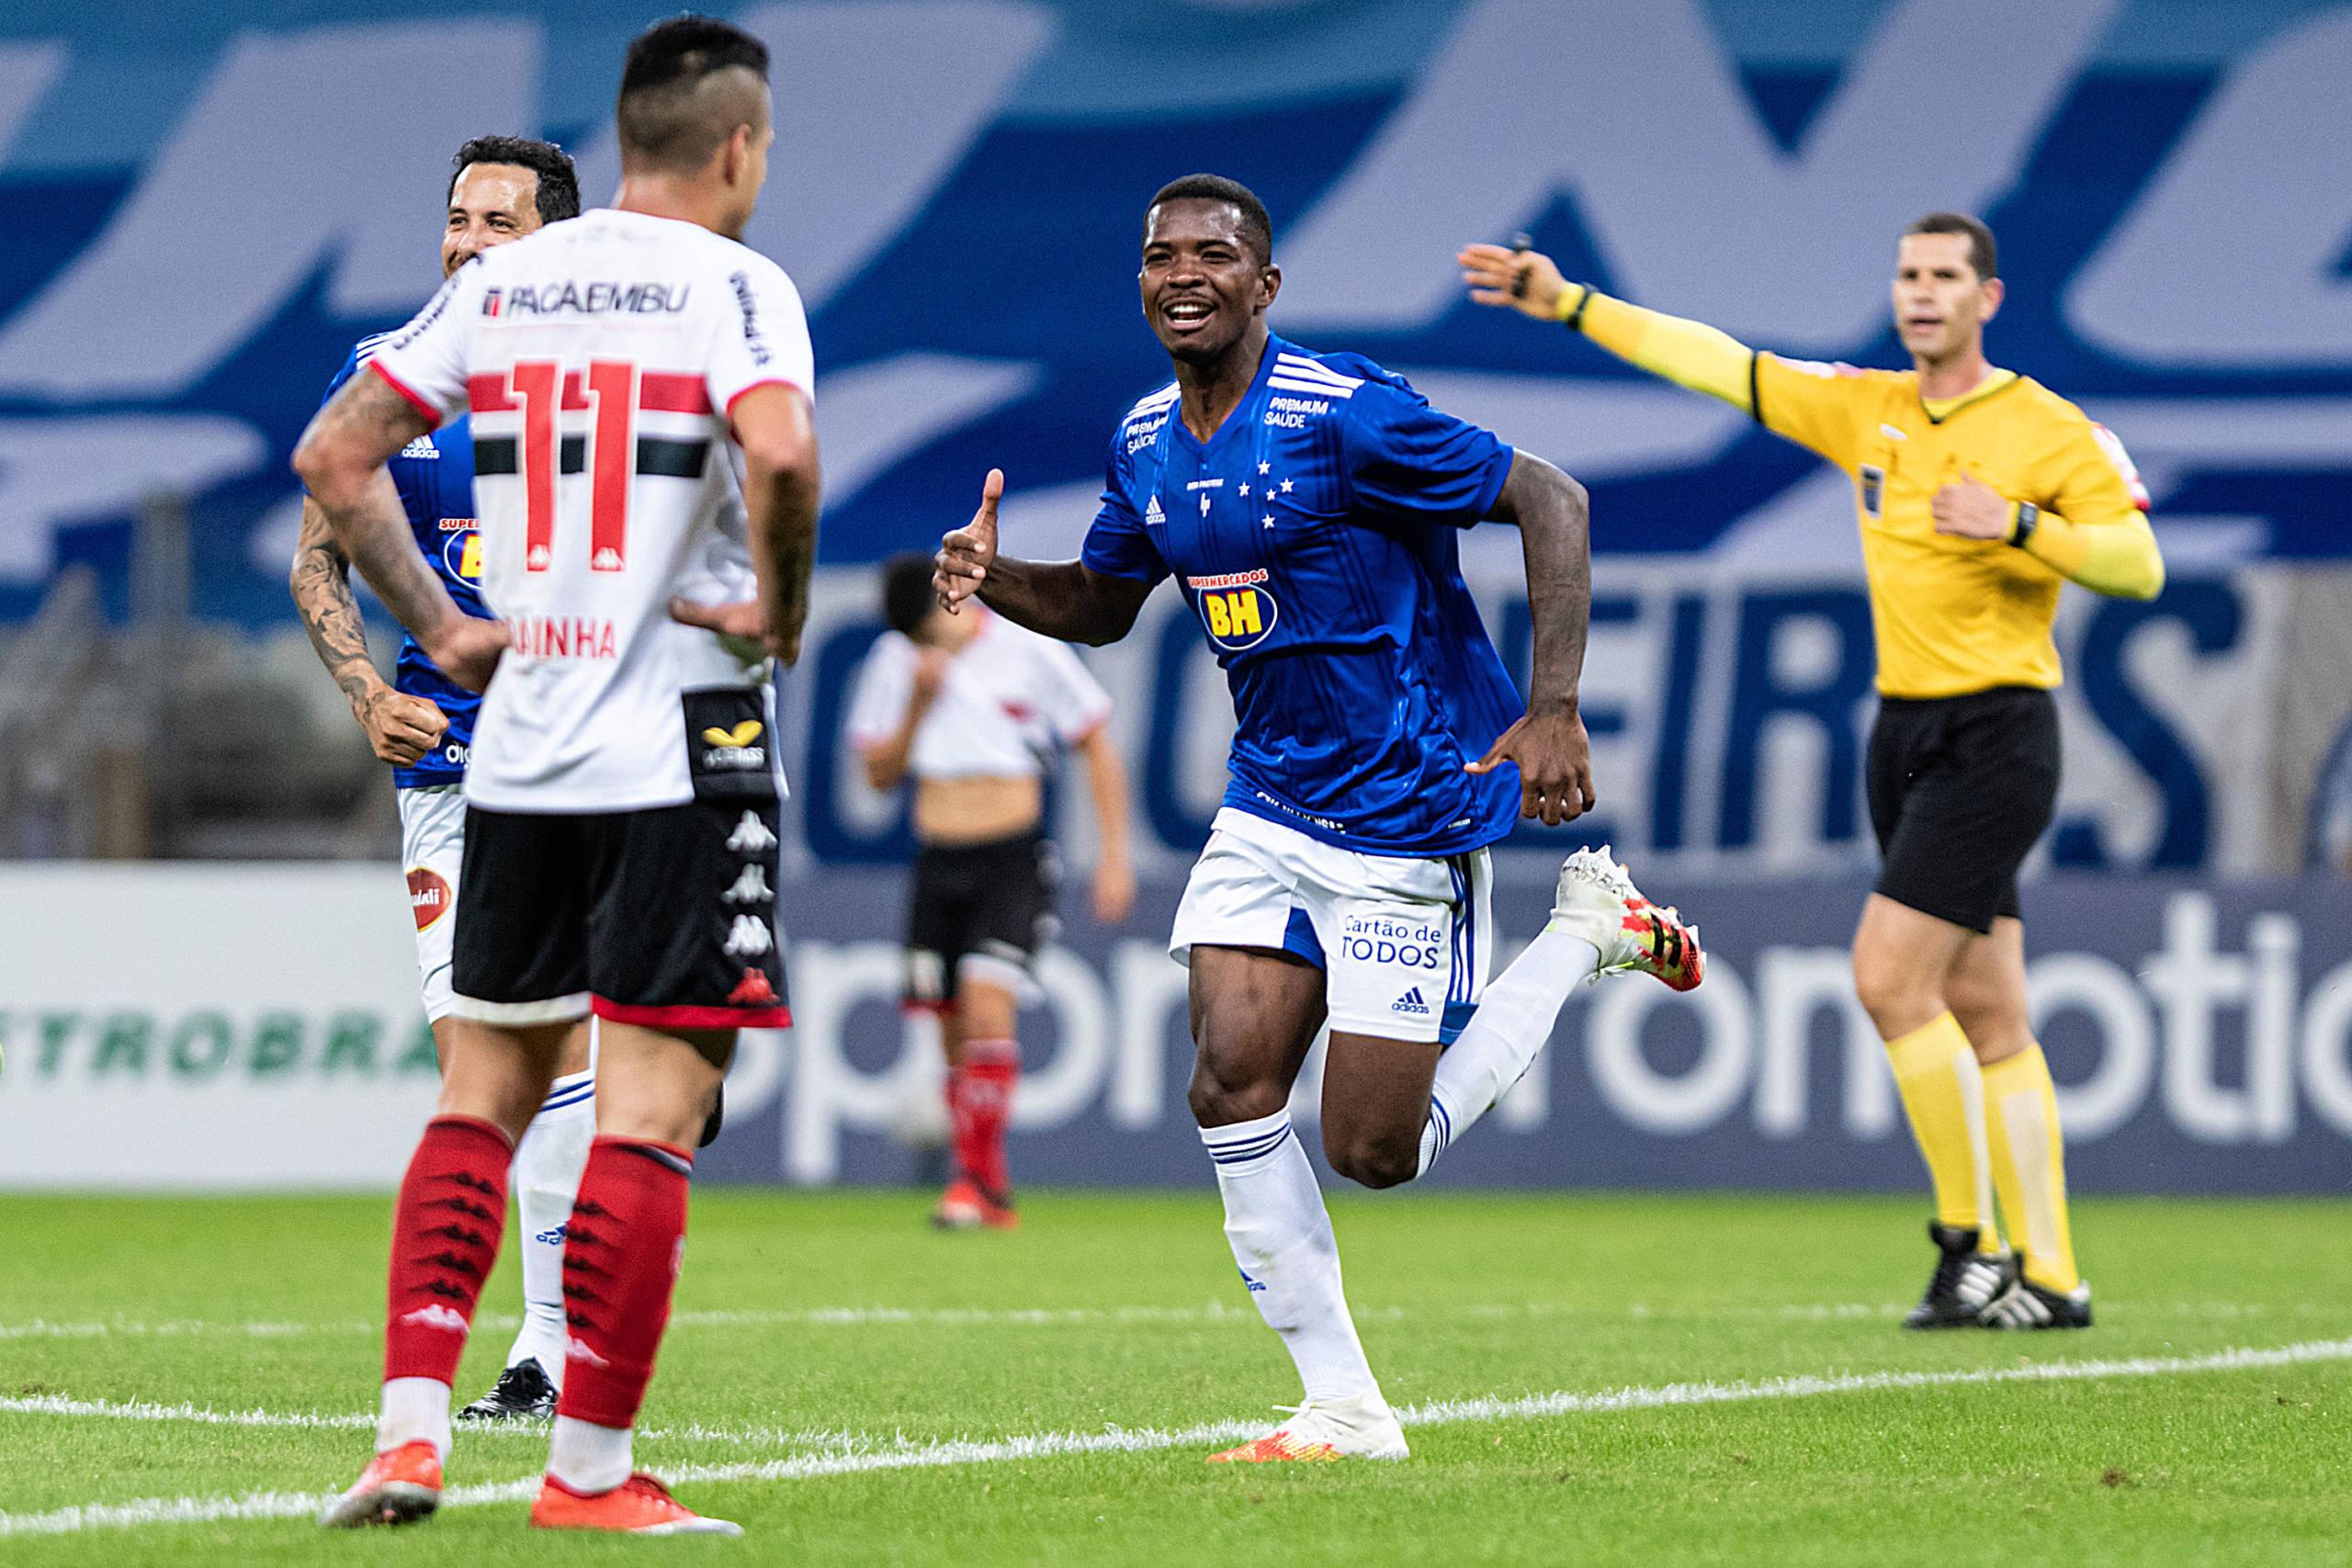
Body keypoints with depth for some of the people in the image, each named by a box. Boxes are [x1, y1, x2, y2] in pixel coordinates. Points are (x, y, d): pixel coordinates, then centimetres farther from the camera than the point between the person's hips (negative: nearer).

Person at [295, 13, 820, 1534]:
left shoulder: (500, 282, 10)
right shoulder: (733, 284, -7)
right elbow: (779, 451, -27)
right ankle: (590, 1471, -2)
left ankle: (409, 1432, 4)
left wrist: (439, 624, 17)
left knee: (483, 1094, 14)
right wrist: (780, 608, -11)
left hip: (518, 746, 6)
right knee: (651, 1110, -2)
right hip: (683, 746, -6)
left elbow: (332, 455, 11)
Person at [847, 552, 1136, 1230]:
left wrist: (1114, 856, -3)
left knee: (987, 1004, -21)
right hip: (937, 862, 4)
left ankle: (980, 1176, -19)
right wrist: (919, 704, -11)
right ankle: (990, 1196, 10)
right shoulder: (895, 660, 5)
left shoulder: (1027, 648, -5)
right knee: (955, 1034, 2)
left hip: (1013, 861, -4)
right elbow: (879, 773, 6)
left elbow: (1096, 745, 2)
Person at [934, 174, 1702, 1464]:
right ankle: (1343, 1409, 2)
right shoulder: (1146, 442, 4)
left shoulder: (1346, 415, -19)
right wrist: (993, 580, -3)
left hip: (1409, 812, -7)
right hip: (1270, 807, 7)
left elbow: (1550, 499, -16)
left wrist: (1553, 712, -23)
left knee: (1371, 1151, -4)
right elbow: (1102, 604, 20)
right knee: (1231, 1086, -9)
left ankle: (1589, 928, 17)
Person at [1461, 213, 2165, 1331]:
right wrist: (1570, 305, 11)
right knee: (1985, 1016, 6)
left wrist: (2019, 525, -23)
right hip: (1905, 729, 6)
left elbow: (2141, 567, -12)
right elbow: (1719, 363, 13)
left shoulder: (2050, 431, -7)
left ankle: (1975, 1238, -6)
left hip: (1996, 735, -6)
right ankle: (2049, 1277, 8)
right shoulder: (1866, 410, 10)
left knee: (1889, 975, -16)